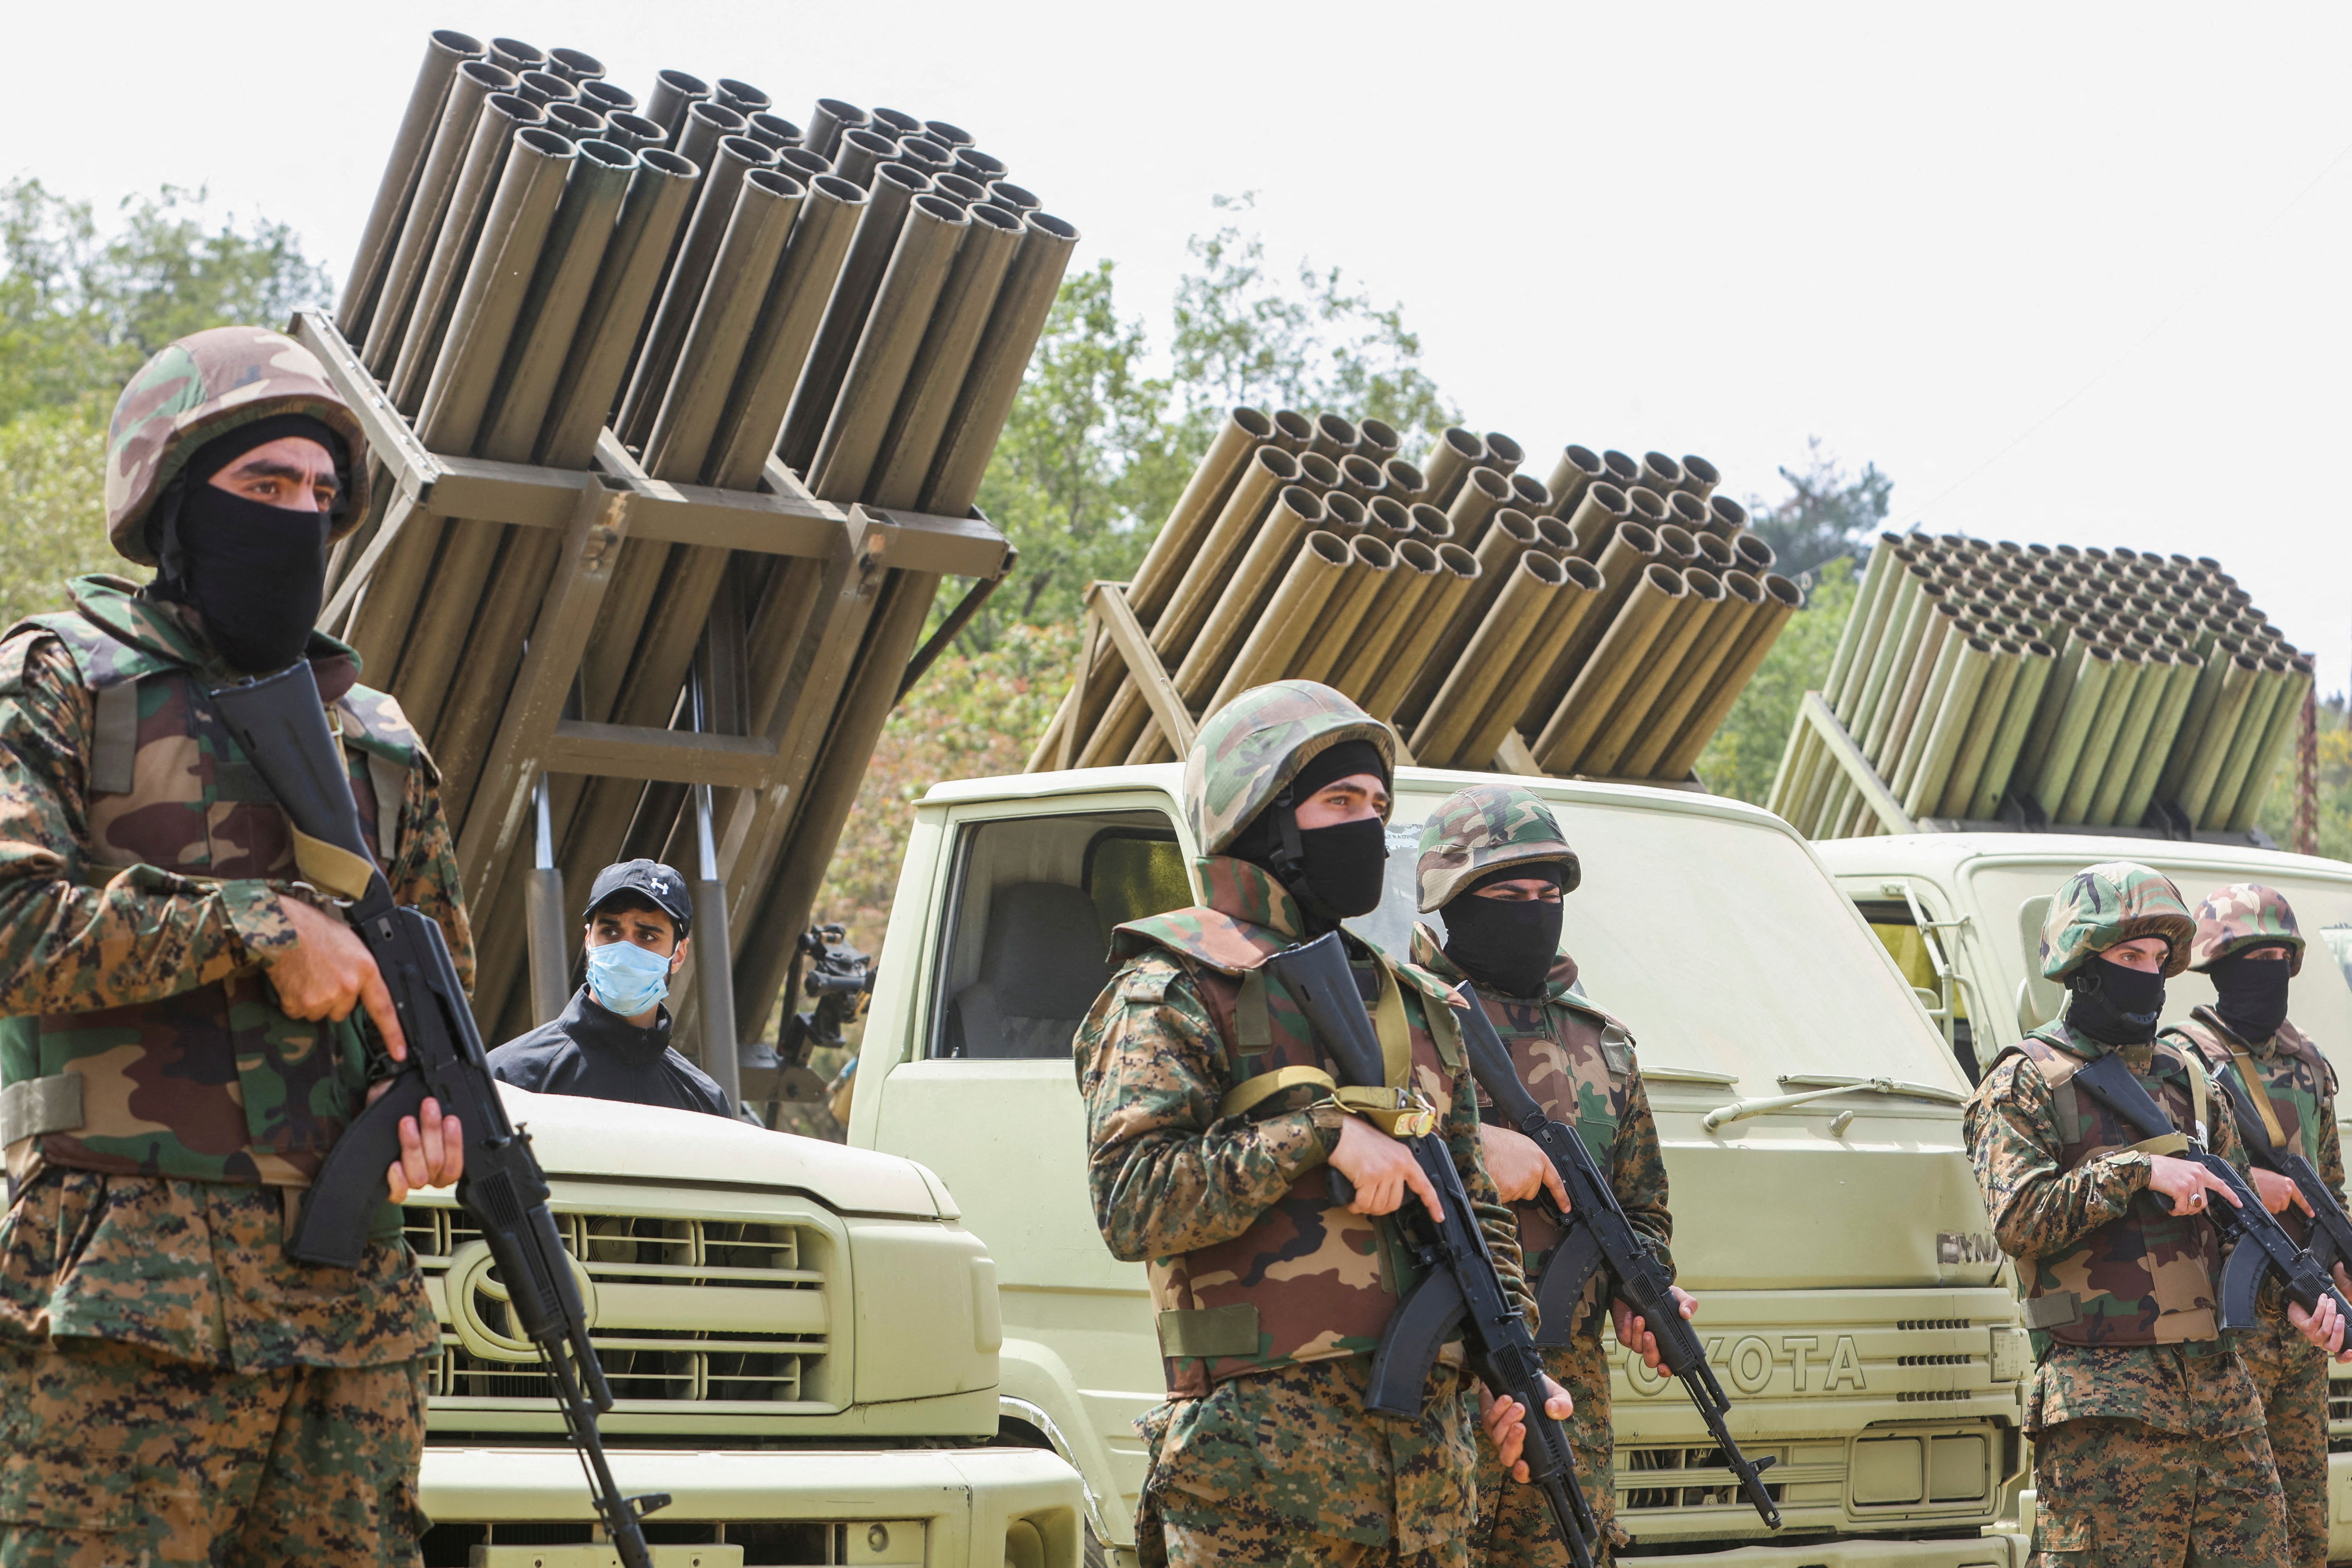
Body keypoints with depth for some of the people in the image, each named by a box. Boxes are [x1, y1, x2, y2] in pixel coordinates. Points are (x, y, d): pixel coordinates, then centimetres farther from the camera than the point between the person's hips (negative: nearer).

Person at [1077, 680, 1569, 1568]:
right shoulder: (1173, 997, -2)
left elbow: (1475, 1212, 24)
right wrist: (1320, 1135, -17)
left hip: (1429, 1451, 7)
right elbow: (1132, 1203, -15)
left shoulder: (1415, 1007, 20)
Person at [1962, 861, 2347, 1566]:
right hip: (2105, 1409, -6)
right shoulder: (2027, 1083, -1)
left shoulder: (2185, 1076, 18)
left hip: (2223, 1394, 6)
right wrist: (2139, 1172, -18)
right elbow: (2019, 1218, -14)